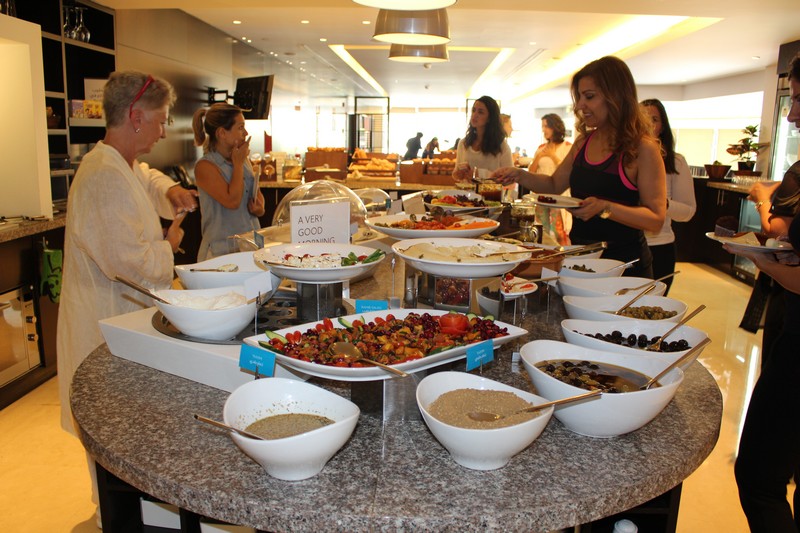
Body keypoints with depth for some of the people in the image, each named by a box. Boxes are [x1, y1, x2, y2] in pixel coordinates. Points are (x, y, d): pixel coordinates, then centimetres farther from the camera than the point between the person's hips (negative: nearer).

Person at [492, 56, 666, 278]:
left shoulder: (642, 148, -13)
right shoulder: (583, 142, 7)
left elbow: (656, 218, -17)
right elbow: (555, 185, 16)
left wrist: (605, 208, -28)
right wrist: (520, 176, 0)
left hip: (624, 262, -6)